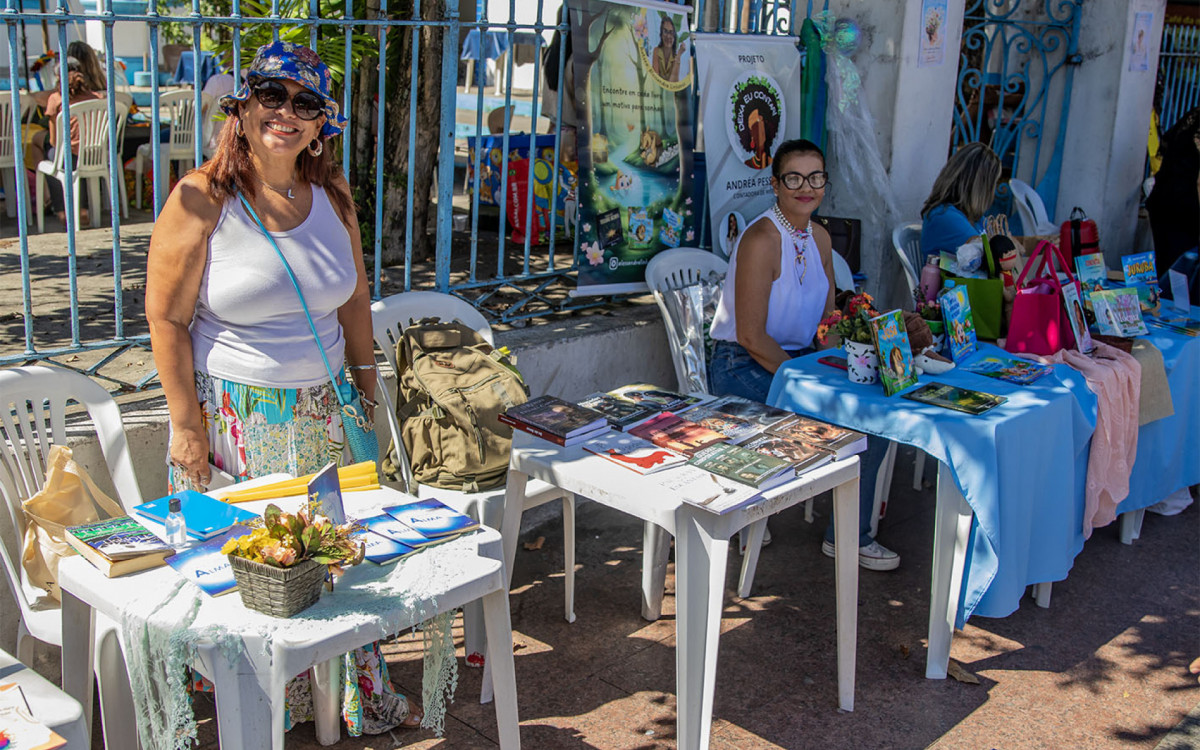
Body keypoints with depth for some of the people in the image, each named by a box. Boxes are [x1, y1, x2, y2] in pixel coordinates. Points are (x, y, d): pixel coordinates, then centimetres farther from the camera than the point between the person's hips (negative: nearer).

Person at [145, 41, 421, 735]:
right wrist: (186, 426, -11)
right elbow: (167, 318, -10)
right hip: (230, 412, -4)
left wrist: (367, 389, 12)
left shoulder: (332, 192, 3)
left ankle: (362, 695, 29)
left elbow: (355, 299, 12)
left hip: (322, 411, 4)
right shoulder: (202, 198, -12)